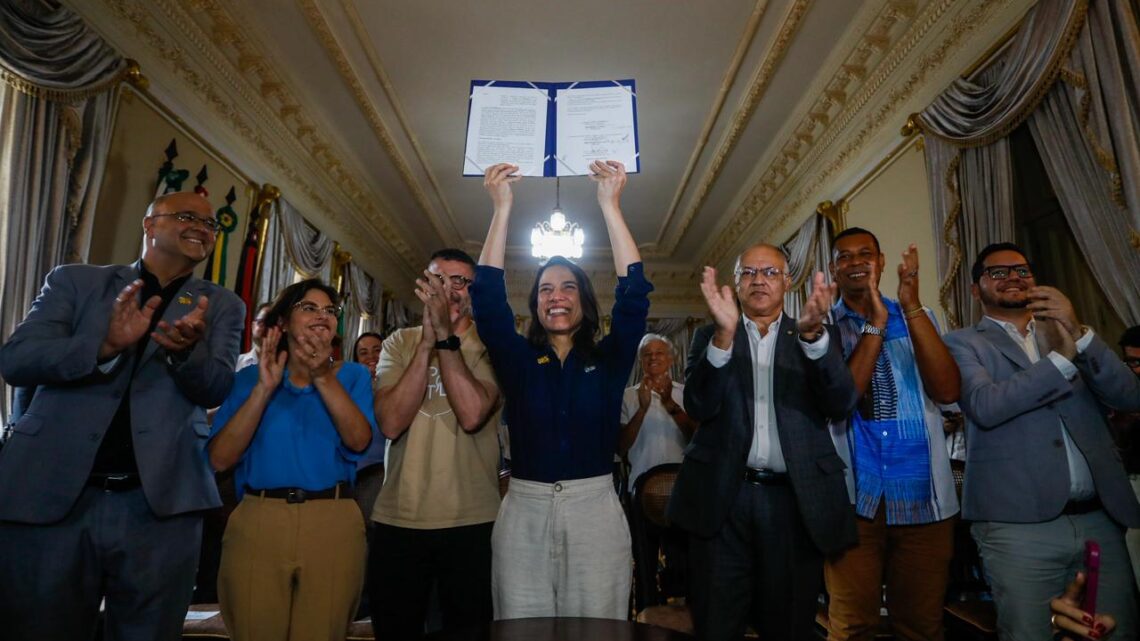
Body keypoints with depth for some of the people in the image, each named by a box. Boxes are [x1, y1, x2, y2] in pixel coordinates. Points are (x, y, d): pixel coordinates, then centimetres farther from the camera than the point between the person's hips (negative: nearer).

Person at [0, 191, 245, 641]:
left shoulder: (222, 306, 9)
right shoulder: (74, 280, 9)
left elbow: (214, 389, -3)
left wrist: (186, 349, -25)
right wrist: (106, 345, -20)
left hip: (159, 503, 0)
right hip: (50, 493, 0)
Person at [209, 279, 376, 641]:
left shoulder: (353, 376, 6)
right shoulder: (250, 376, 7)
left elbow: (359, 441, -11)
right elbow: (219, 459, -5)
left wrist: (324, 378, -20)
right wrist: (265, 387, -12)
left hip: (332, 524, 0)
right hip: (256, 522, 0)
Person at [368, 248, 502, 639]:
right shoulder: (399, 343, 4)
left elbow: (472, 415, -22)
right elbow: (391, 423, -12)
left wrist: (445, 335, -22)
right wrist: (427, 342, -18)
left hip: (471, 521, -2)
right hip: (396, 519, 2)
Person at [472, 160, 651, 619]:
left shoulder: (608, 360, 5)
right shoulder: (518, 360, 6)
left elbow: (633, 294, -6)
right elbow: (488, 297, -4)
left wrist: (610, 205, -9)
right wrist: (502, 207, -8)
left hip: (595, 508, 0)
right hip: (524, 511, 1)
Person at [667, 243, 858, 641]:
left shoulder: (818, 338, 9)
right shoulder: (710, 336, 8)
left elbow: (842, 404, -7)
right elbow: (698, 407, -8)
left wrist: (812, 334, -23)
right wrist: (724, 333, -21)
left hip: (796, 501, 1)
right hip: (723, 499, 0)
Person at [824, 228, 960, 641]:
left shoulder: (917, 319, 8)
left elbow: (947, 391, -8)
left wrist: (912, 308, -16)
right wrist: (876, 324, -17)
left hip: (924, 494, 2)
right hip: (853, 495, -2)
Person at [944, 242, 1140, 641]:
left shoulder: (1068, 334, 16)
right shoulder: (964, 344, 2)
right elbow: (986, 406, -16)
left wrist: (1079, 335, -11)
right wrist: (1061, 358, -17)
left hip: (1100, 519, 5)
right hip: (1020, 525, -4)